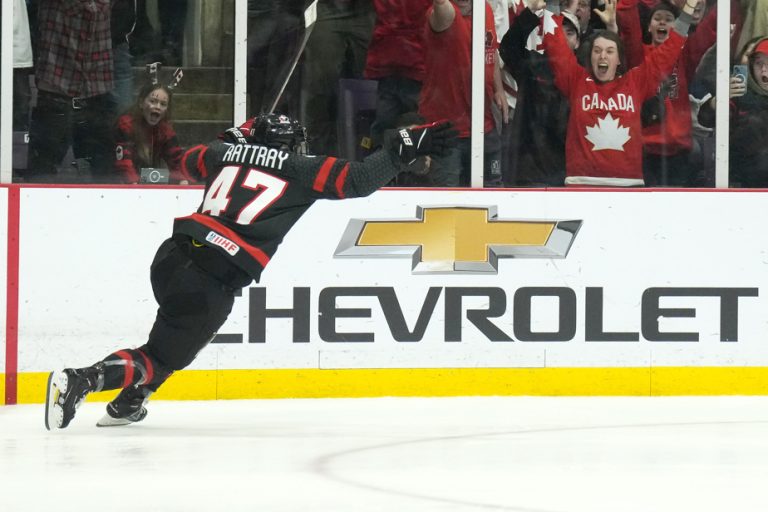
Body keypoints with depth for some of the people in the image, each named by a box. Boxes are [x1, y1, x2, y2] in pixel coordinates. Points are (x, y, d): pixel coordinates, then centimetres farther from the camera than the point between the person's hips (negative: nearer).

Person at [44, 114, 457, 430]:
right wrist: (403, 149, 4)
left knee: (180, 328, 34)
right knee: (163, 357, 1)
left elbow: (190, 162, 38)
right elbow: (357, 180, -3)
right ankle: (80, 381, -20)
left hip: (172, 255, 6)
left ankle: (128, 404, 27)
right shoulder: (299, 170, 4)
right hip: (213, 281, -6)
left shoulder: (228, 151, 18)